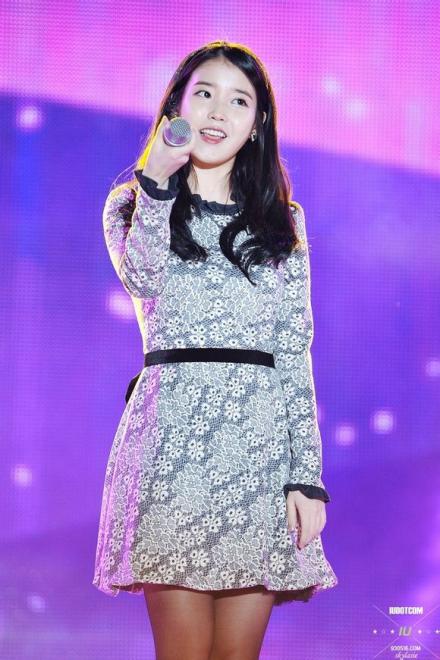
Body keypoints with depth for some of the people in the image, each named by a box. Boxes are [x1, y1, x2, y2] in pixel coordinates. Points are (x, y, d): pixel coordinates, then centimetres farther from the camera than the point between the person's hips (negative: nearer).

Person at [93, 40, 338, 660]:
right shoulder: (133, 203, 14)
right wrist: (156, 180, -8)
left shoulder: (281, 223, 16)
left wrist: (308, 474, 2)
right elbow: (145, 278, -10)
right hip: (175, 428, -2)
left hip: (264, 438, 2)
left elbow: (296, 352, 10)